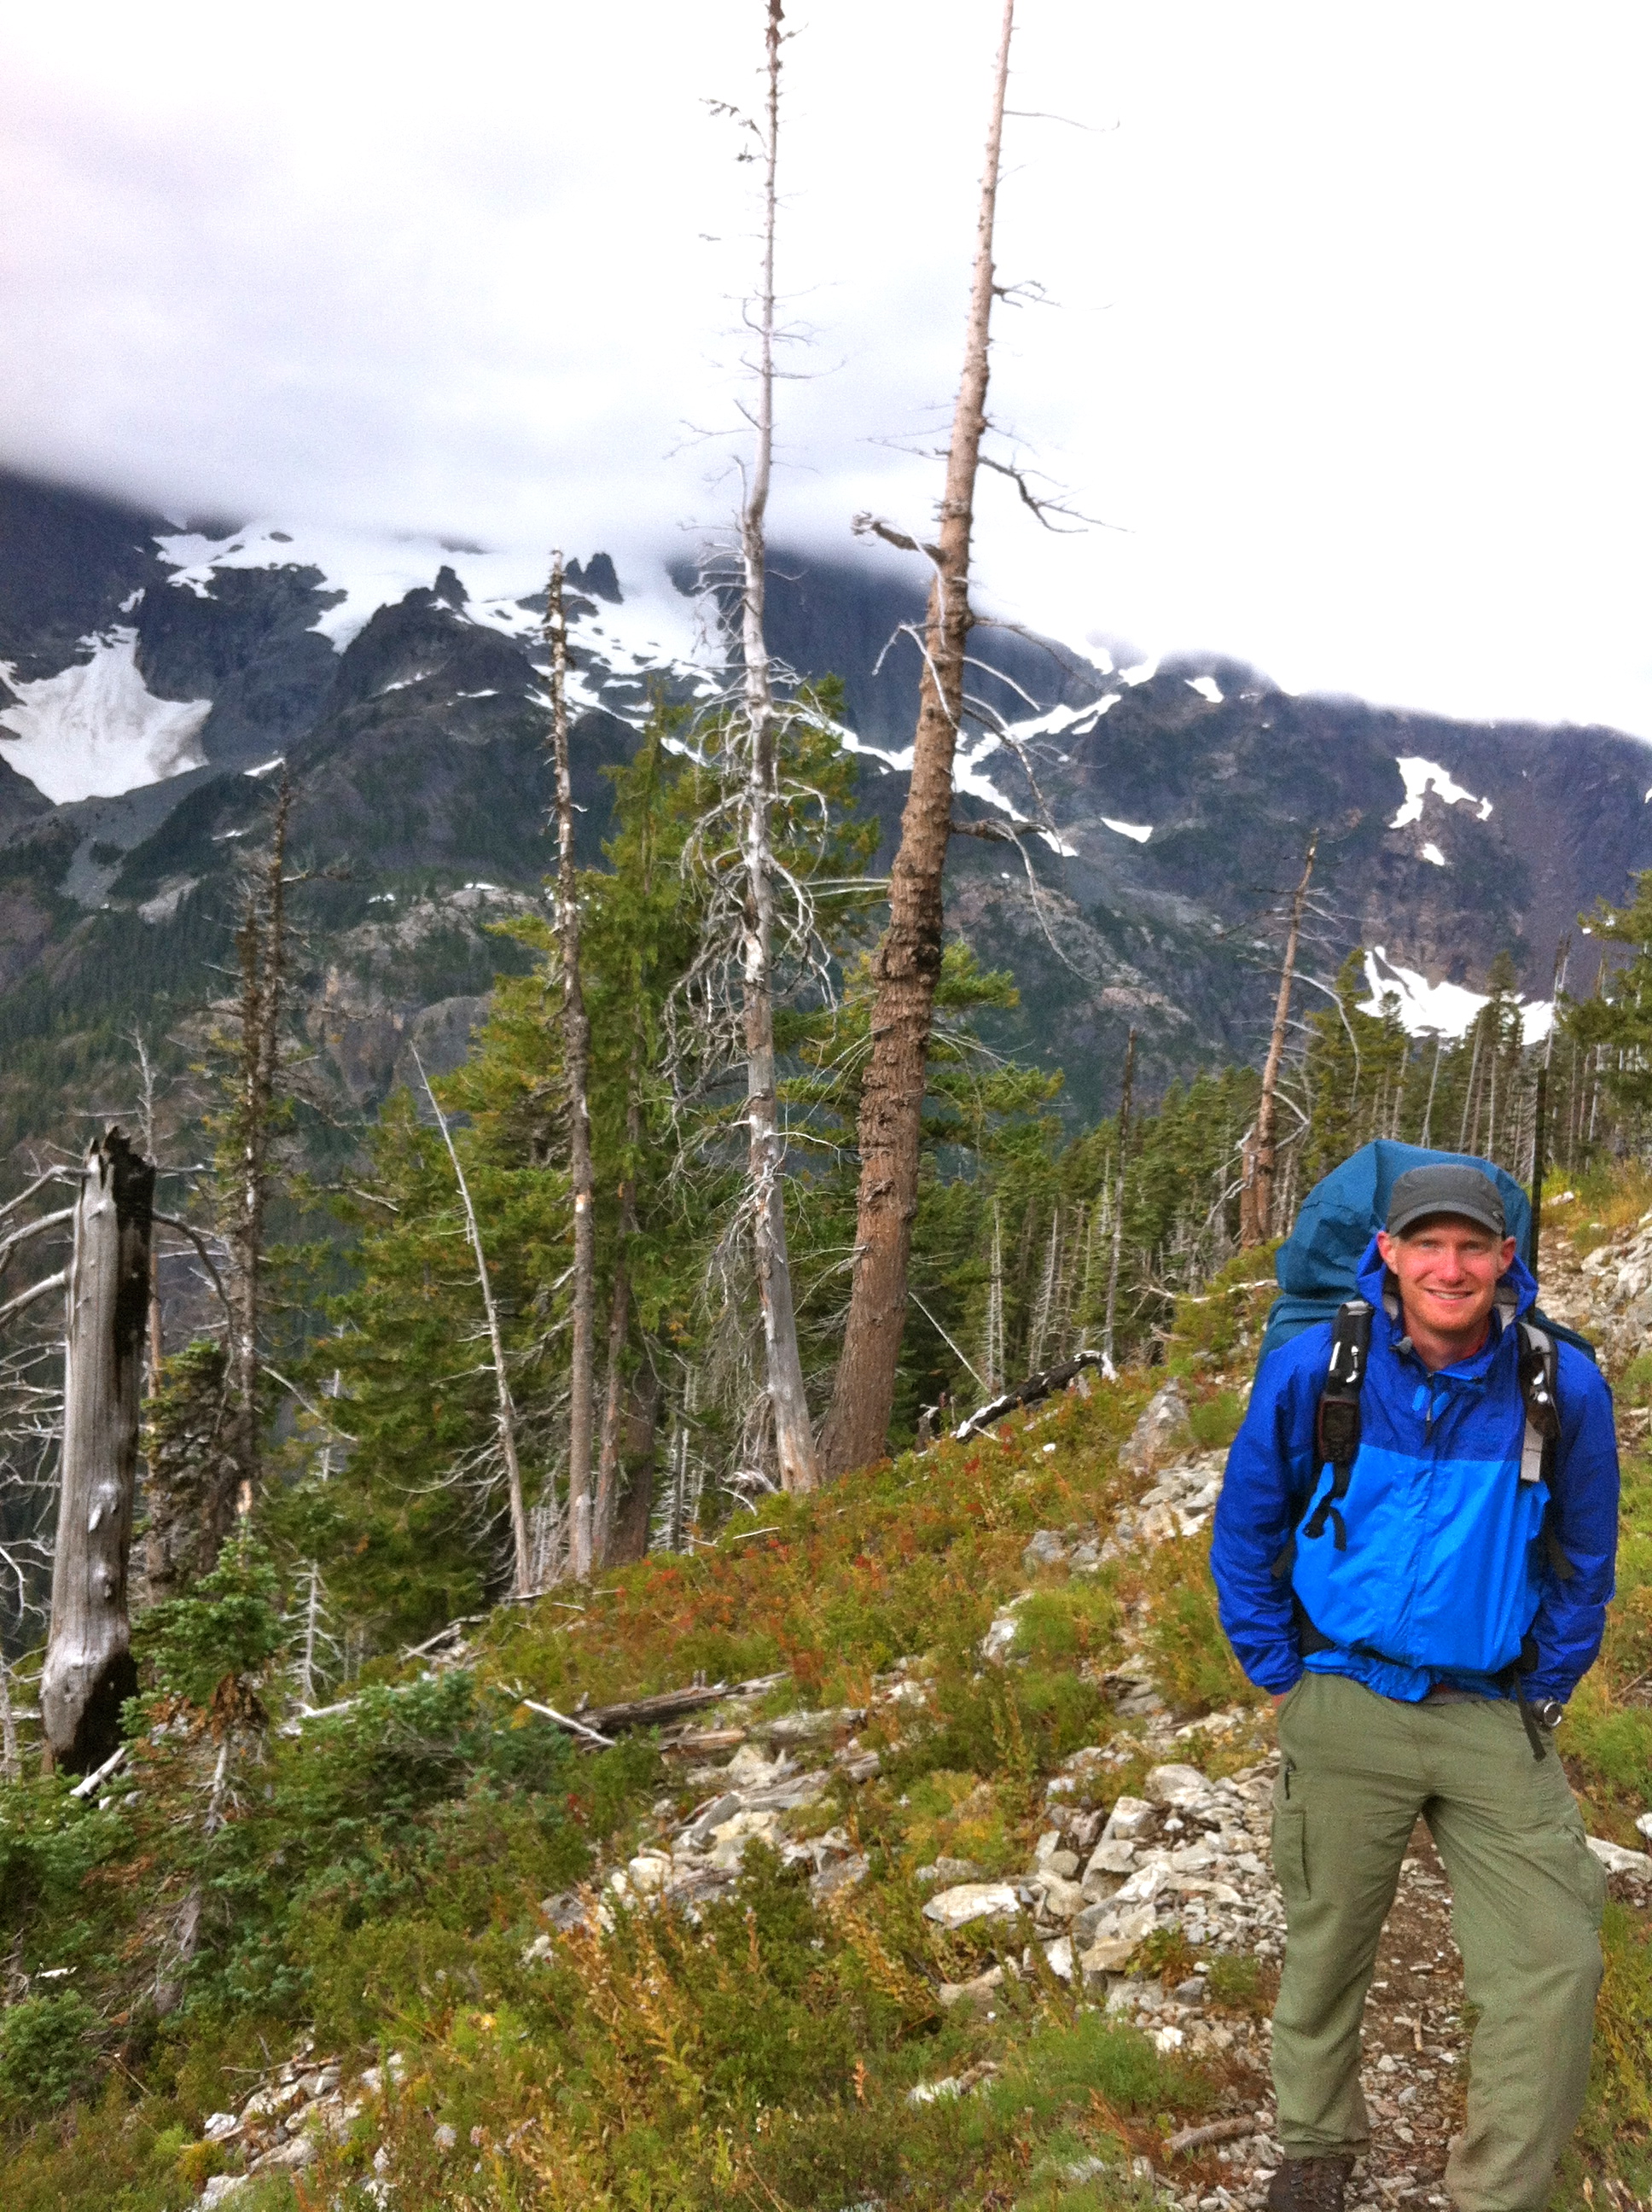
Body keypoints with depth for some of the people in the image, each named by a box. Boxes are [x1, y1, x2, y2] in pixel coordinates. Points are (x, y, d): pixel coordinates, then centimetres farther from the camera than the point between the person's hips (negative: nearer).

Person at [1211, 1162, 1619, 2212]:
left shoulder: (1565, 1387, -9)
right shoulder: (1312, 1370, -11)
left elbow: (1584, 1562, 7)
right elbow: (1245, 1535, 2)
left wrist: (1543, 1694, 6)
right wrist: (1282, 1677, 3)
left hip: (1497, 1720, 1)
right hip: (1348, 1709, 0)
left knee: (1554, 1965, -5)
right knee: (1327, 1948, 13)